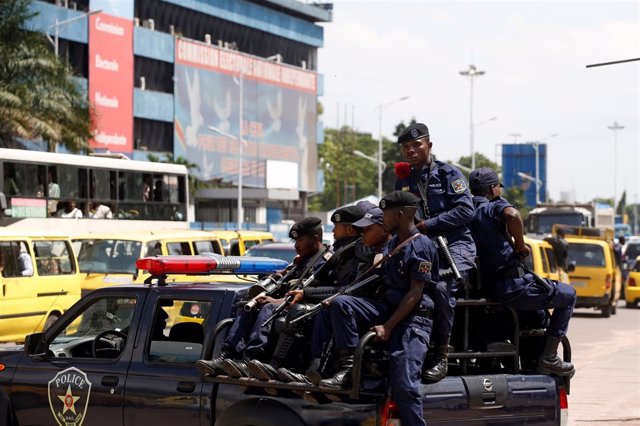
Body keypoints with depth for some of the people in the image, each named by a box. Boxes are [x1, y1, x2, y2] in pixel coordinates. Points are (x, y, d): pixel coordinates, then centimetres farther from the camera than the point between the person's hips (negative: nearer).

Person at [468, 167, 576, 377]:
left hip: (488, 287, 9)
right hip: (512, 285, -9)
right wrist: (520, 245, -16)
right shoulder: (495, 206, -8)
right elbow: (513, 215, -32)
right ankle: (548, 357, 2)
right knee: (569, 295, 9)